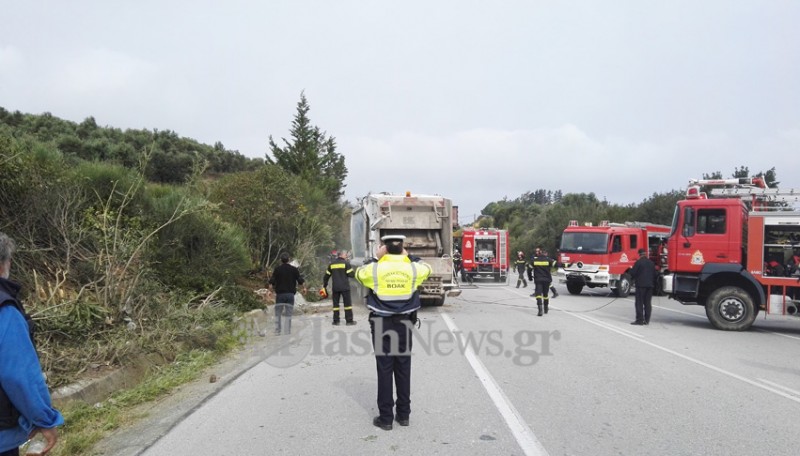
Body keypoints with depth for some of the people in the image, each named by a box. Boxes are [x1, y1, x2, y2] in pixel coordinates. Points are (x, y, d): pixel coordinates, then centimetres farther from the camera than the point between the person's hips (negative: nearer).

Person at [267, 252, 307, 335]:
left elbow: (271, 282, -8)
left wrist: (271, 289, 6)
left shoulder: (277, 269, -1)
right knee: (288, 315, 5)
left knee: (277, 314, 8)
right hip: (290, 294, 1)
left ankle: (277, 332, 3)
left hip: (280, 294, -1)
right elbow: (301, 280, 2)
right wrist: (304, 288, 17)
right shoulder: (294, 269, 2)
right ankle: (288, 332, 2)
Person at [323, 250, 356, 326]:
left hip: (335, 287, 4)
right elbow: (351, 274, -10)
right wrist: (353, 270, 12)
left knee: (335, 304, 11)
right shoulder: (346, 263, -6)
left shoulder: (331, 264, 7)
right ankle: (349, 320, 0)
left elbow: (327, 276, 11)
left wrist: (324, 285, 21)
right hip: (345, 287, -4)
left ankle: (336, 320, 10)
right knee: (347, 303, 2)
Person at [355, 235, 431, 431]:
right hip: (404, 324, 2)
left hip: (381, 325, -2)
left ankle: (385, 417, 8)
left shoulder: (375, 269, -10)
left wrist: (376, 257, 9)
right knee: (403, 369, 11)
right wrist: (409, 256, 15)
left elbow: (359, 273, 11)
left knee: (384, 370, 3)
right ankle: (403, 414, 20)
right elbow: (426, 269, 17)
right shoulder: (412, 269, -5)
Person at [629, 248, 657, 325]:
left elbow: (633, 273, -11)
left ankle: (639, 319, -5)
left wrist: (634, 278, 10)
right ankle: (646, 320, 10)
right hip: (650, 285, 6)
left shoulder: (638, 262, -11)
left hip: (641, 284, -6)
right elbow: (655, 274, 12)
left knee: (639, 303, -3)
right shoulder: (651, 263, 9)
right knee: (648, 303, 8)